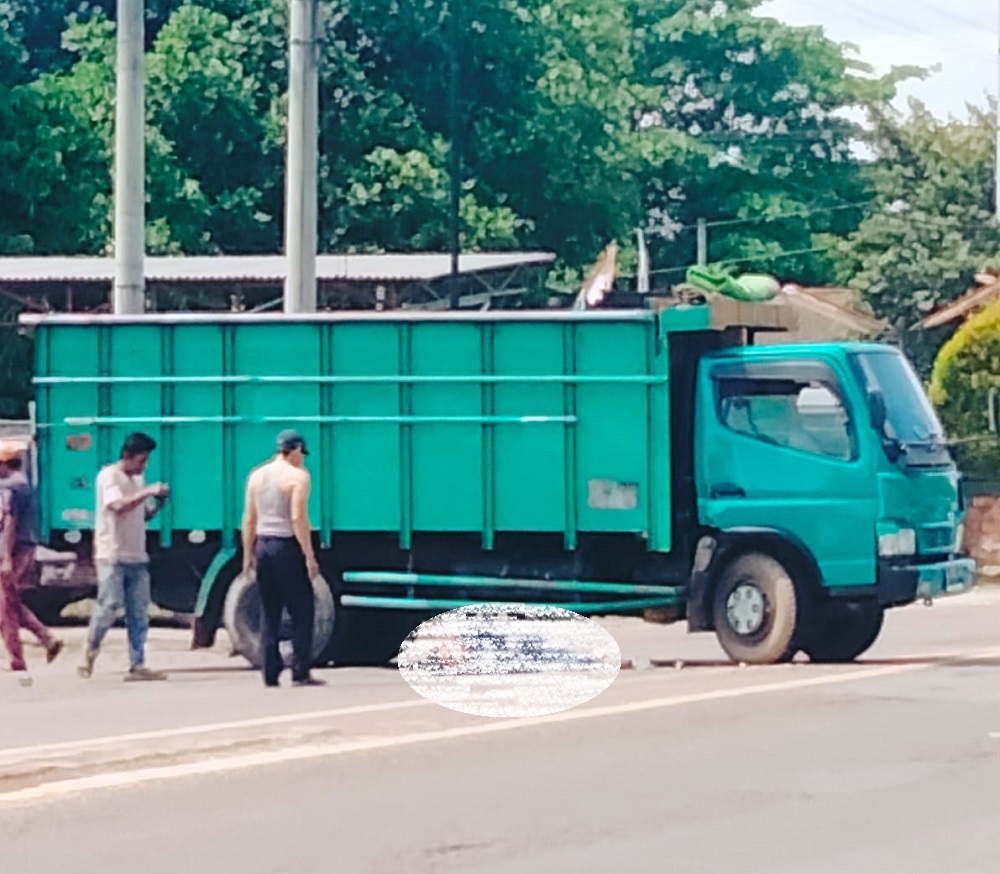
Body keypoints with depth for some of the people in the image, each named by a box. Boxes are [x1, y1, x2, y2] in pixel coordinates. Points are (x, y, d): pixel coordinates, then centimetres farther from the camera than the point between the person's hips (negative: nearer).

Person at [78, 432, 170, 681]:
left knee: (138, 613, 1)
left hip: (137, 556, 7)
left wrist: (158, 504, 1)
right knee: (109, 606, -10)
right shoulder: (109, 476, -7)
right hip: (112, 555, -7)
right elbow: (118, 506, -24)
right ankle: (90, 653, 11)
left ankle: (137, 665, 0)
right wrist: (148, 492, -25)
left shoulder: (138, 479, 16)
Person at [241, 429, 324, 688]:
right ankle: (300, 672, -5)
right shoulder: (298, 476, -7)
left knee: (270, 614, 11)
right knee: (302, 611, 0)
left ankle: (271, 673, 8)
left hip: (263, 545, 6)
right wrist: (309, 555, -14)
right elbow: (298, 518, -15)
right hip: (287, 547, -6)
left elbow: (249, 519, 10)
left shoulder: (256, 475, 11)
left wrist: (248, 554, 15)